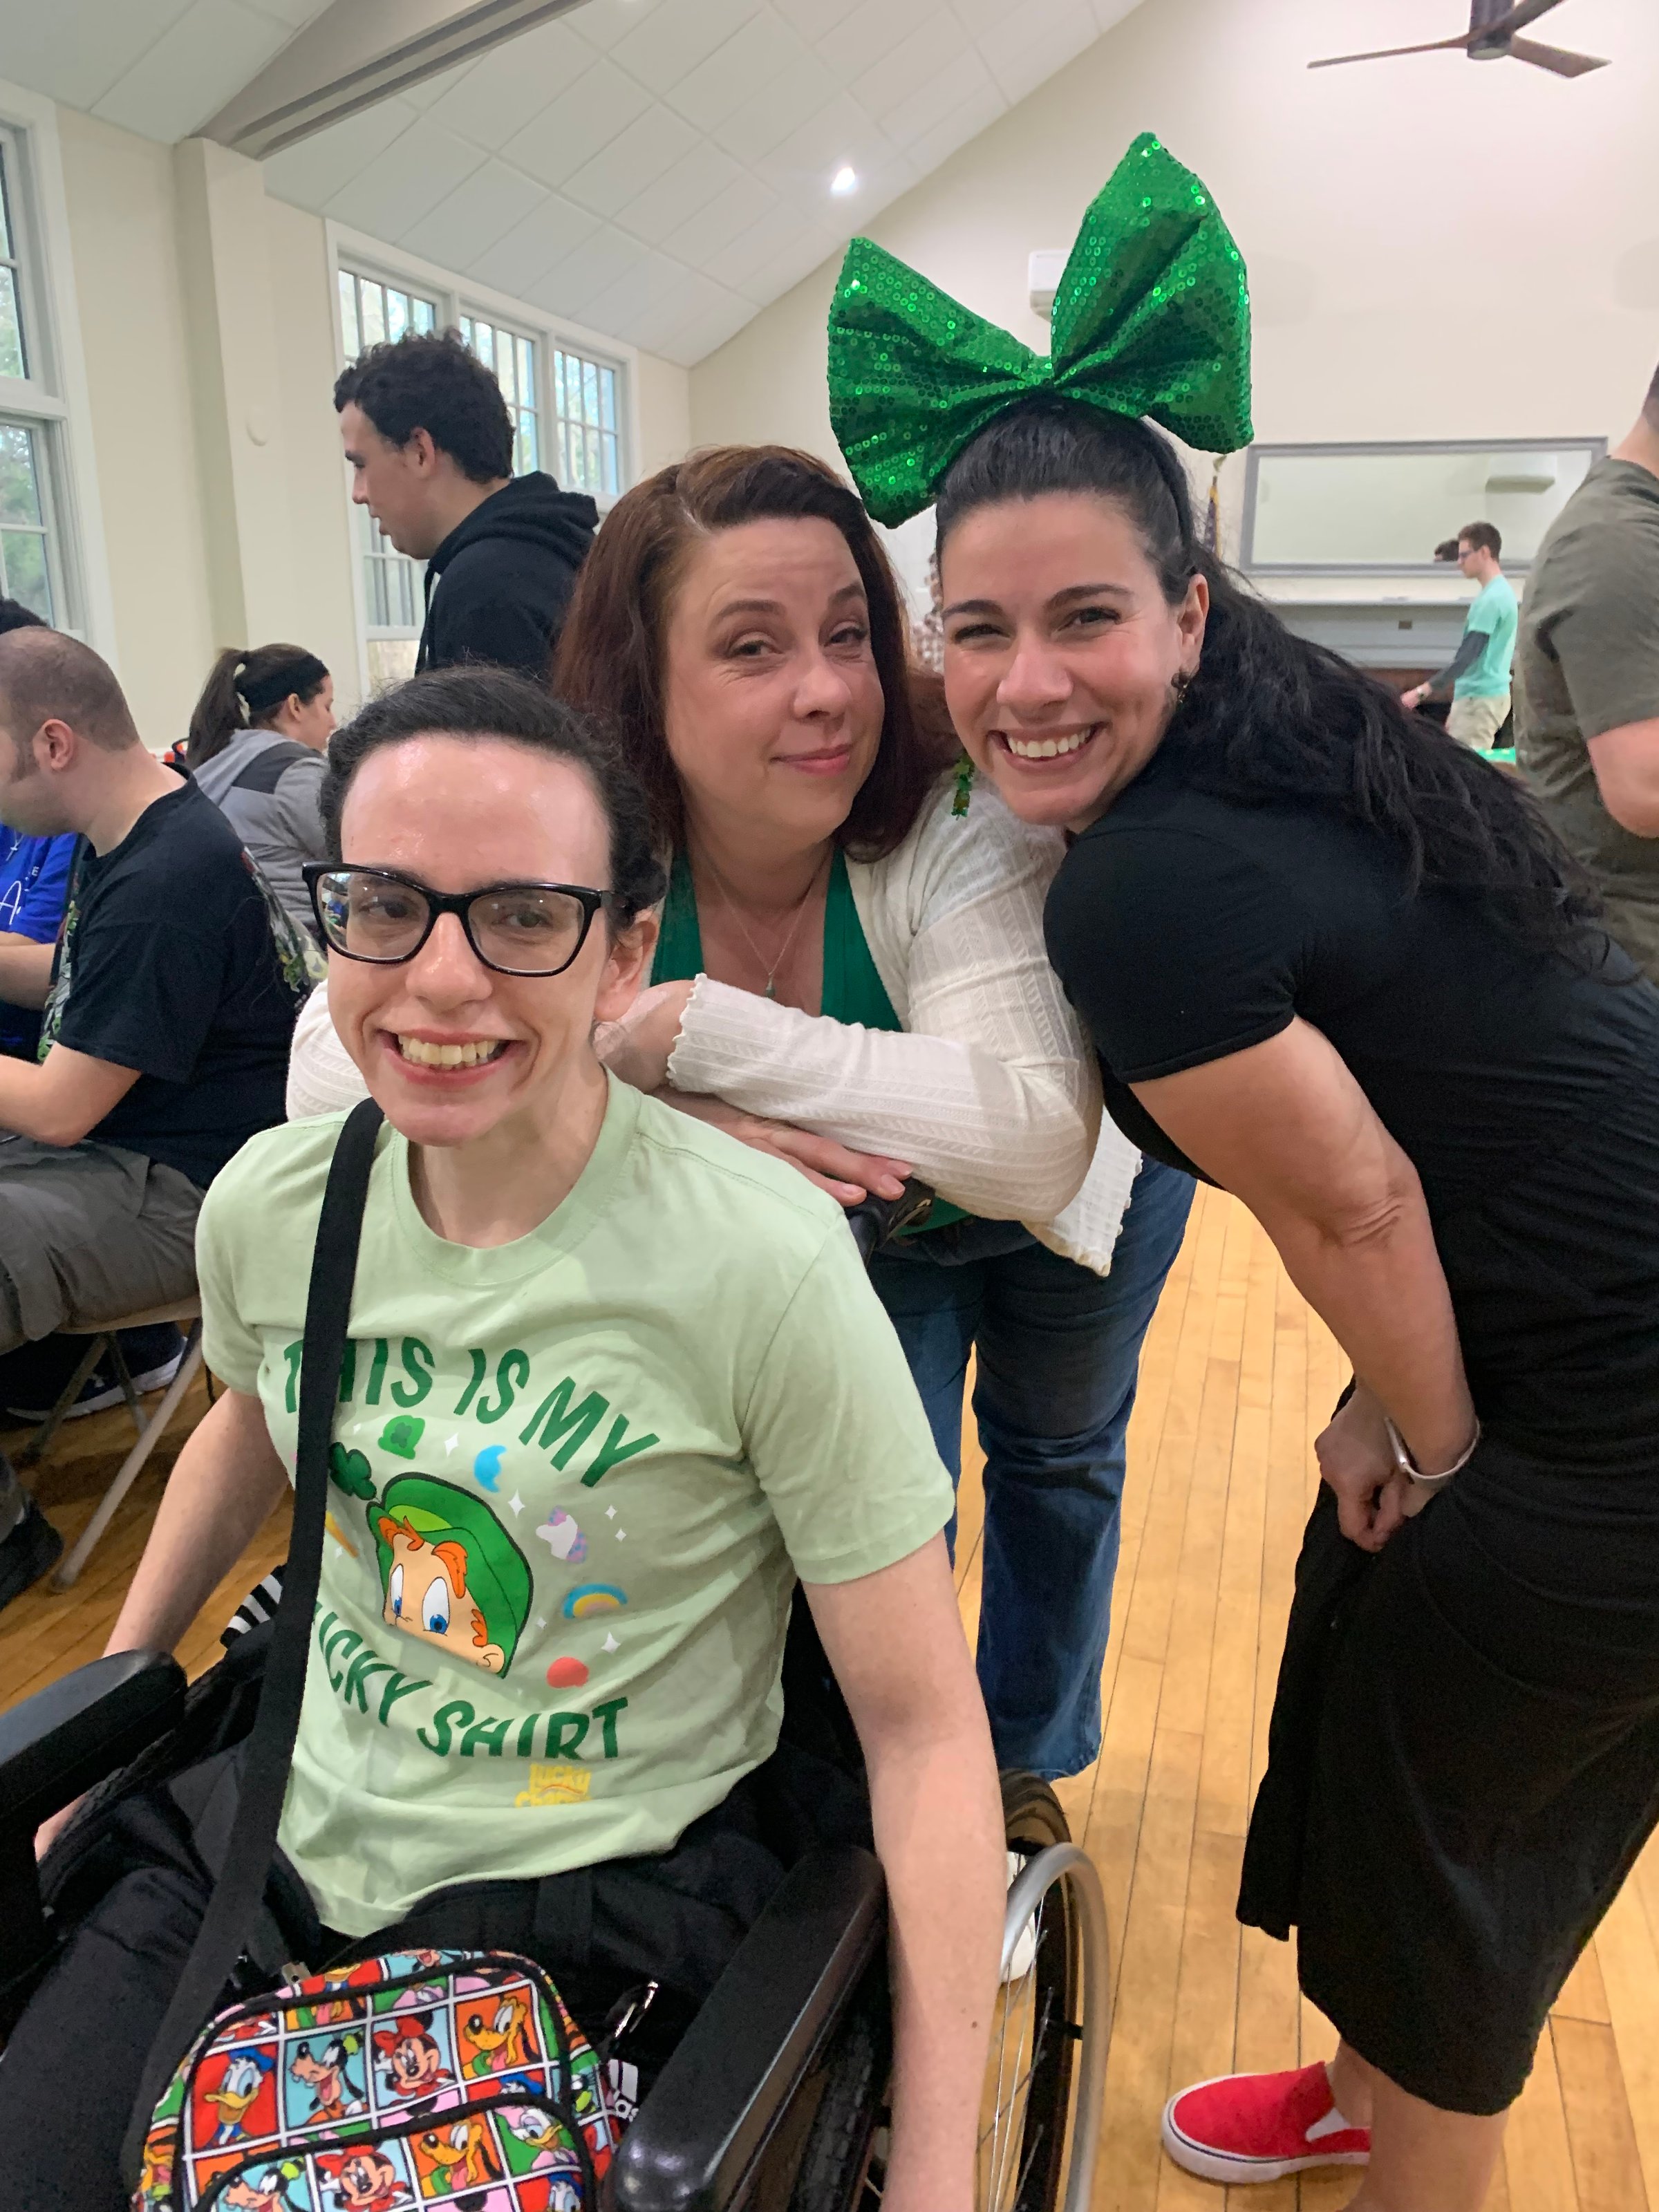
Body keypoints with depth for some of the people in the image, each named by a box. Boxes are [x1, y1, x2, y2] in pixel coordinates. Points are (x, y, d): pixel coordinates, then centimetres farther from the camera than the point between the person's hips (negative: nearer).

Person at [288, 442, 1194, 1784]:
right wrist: (664, 1122, -49)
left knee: (1058, 1460, 20)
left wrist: (682, 1028, -50)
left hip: (1073, 1203, 0)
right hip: (850, 1218, 1)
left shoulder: (960, 819, -37)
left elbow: (1038, 1144, -48)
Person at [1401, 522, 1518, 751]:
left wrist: (1423, 691, -21)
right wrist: (1457, 708, 22)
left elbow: (1467, 656, -21)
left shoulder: (1492, 597, -17)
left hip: (1480, 698, -10)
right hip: (1482, 695, 10)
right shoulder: (1500, 591, 16)